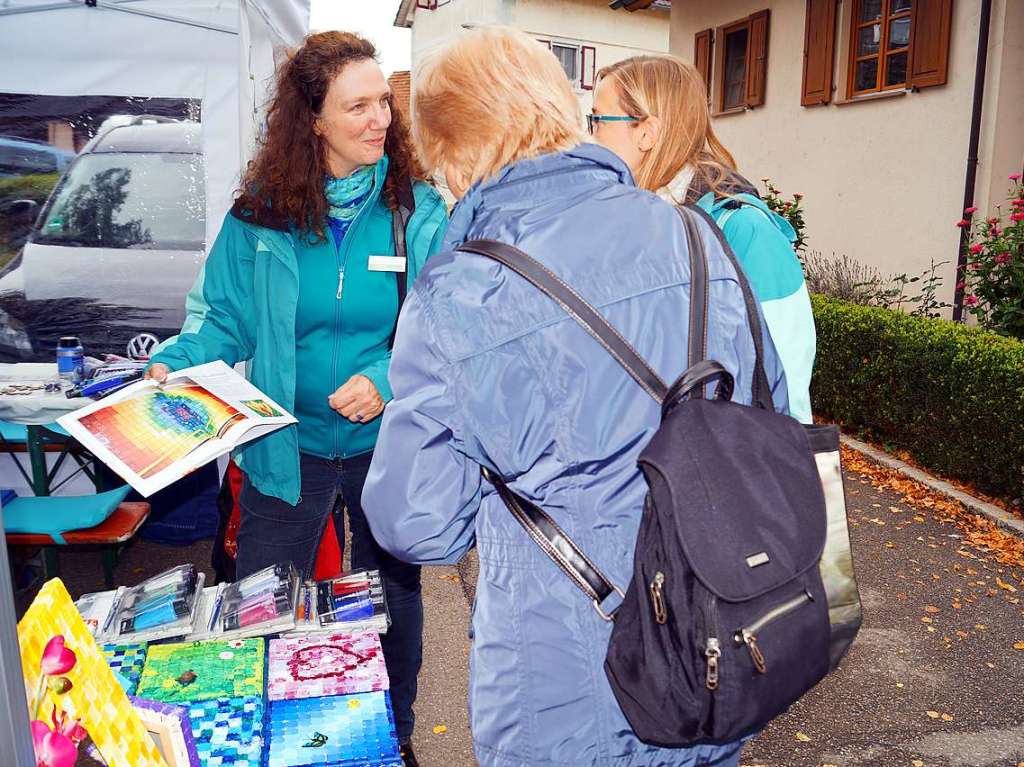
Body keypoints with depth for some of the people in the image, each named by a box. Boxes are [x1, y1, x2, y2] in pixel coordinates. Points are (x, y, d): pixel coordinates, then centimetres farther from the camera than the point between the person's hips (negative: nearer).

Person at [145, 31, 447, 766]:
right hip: (287, 448, 0)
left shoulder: (418, 209, -9)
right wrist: (177, 365, -19)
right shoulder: (260, 215, -7)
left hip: (387, 444, 0)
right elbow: (225, 317, -2)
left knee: (394, 601, 19)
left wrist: (391, 380, -25)